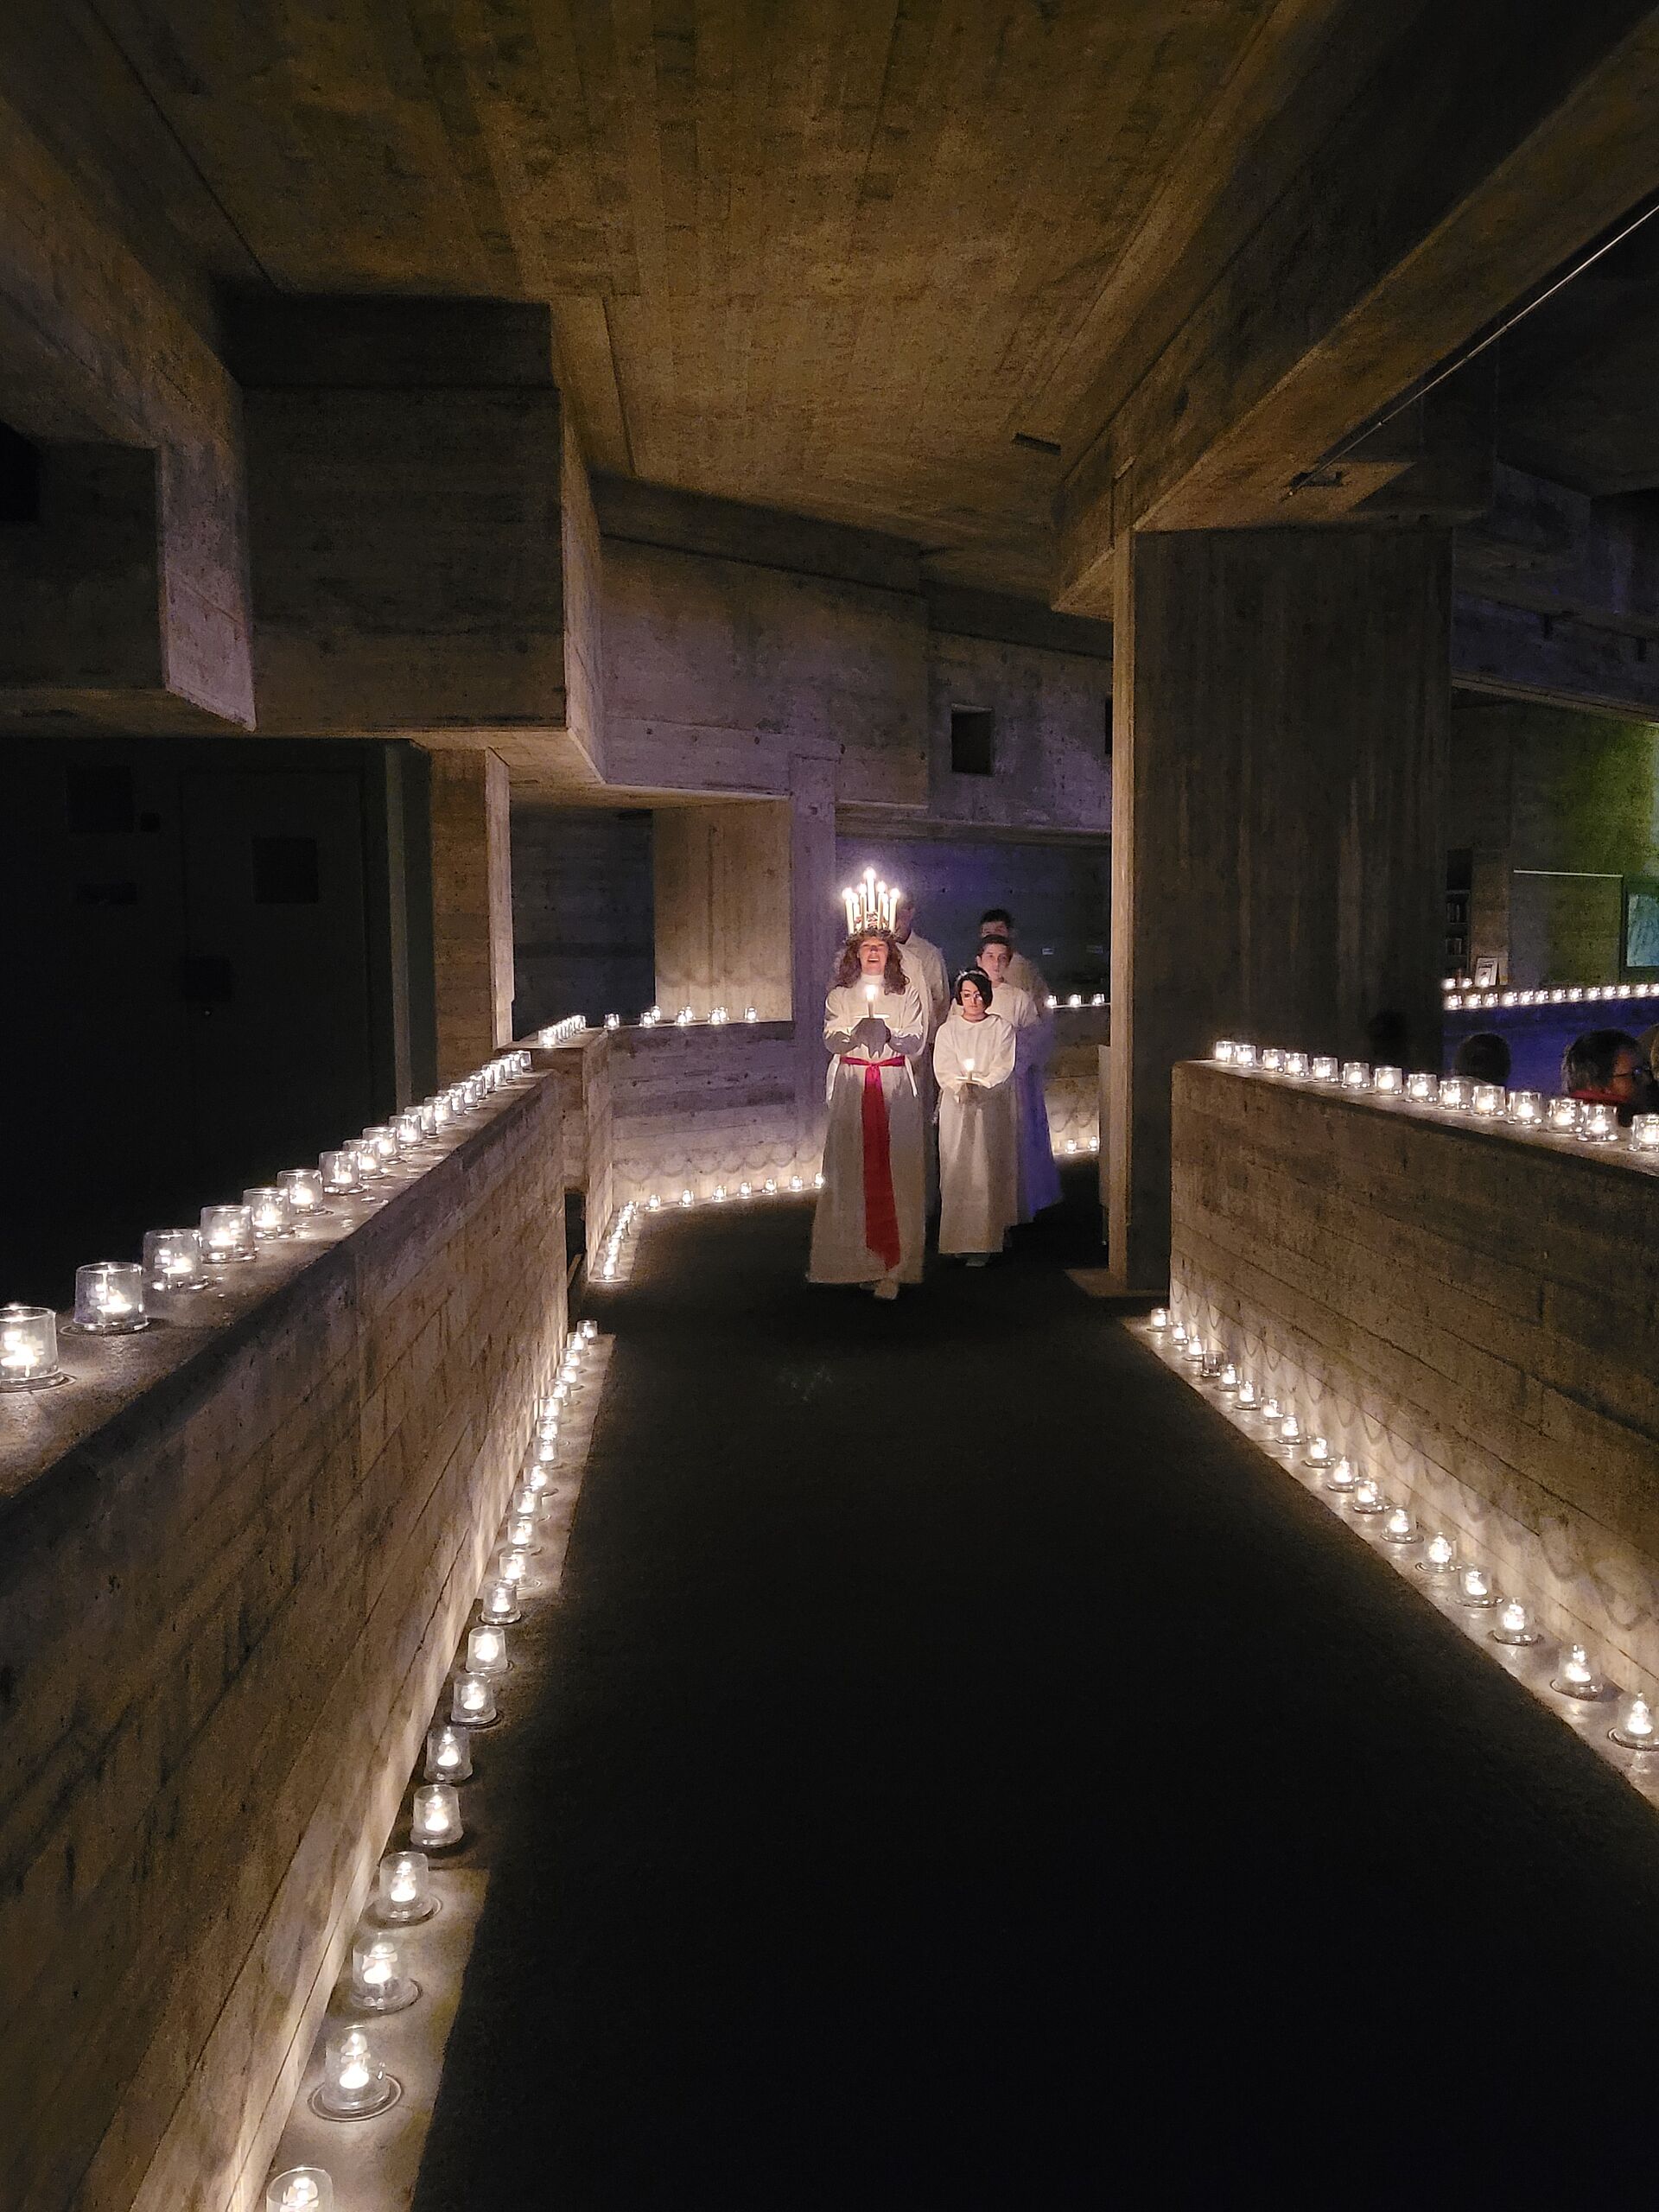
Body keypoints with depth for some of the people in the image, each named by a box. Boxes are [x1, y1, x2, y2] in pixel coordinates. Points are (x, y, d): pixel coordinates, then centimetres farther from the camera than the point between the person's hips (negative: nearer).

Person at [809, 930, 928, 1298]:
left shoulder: (907, 994, 11)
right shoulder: (840, 995, 13)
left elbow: (917, 1041, 2)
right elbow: (831, 1039, -1)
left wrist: (889, 1034, -19)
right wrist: (856, 1032, -22)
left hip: (895, 1086, -1)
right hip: (852, 1086, 1)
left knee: (895, 1168, -8)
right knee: (851, 1167, -5)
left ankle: (893, 1265, -8)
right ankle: (857, 1258, 2)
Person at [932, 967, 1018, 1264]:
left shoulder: (1001, 1028, 6)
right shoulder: (948, 1030, 9)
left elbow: (1004, 1067, -3)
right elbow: (944, 1069, -1)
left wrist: (981, 1085, -20)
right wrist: (961, 1087, -20)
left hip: (993, 1108, -1)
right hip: (957, 1110, 1)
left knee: (990, 1171, -5)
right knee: (959, 1170, -4)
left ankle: (988, 1239, -4)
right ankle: (964, 1238, 0)